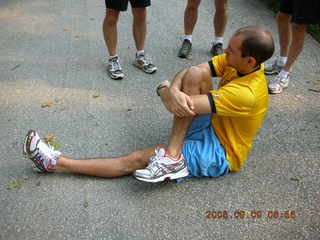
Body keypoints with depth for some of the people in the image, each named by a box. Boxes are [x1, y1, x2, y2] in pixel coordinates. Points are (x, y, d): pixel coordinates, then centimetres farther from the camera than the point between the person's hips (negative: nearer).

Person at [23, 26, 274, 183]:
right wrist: (173, 90, -39)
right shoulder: (237, 60, -6)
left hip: (220, 154, -8)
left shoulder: (246, 93, -33)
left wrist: (164, 88, -14)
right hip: (212, 128, 8)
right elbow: (189, 72, -16)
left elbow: (186, 107, -35)